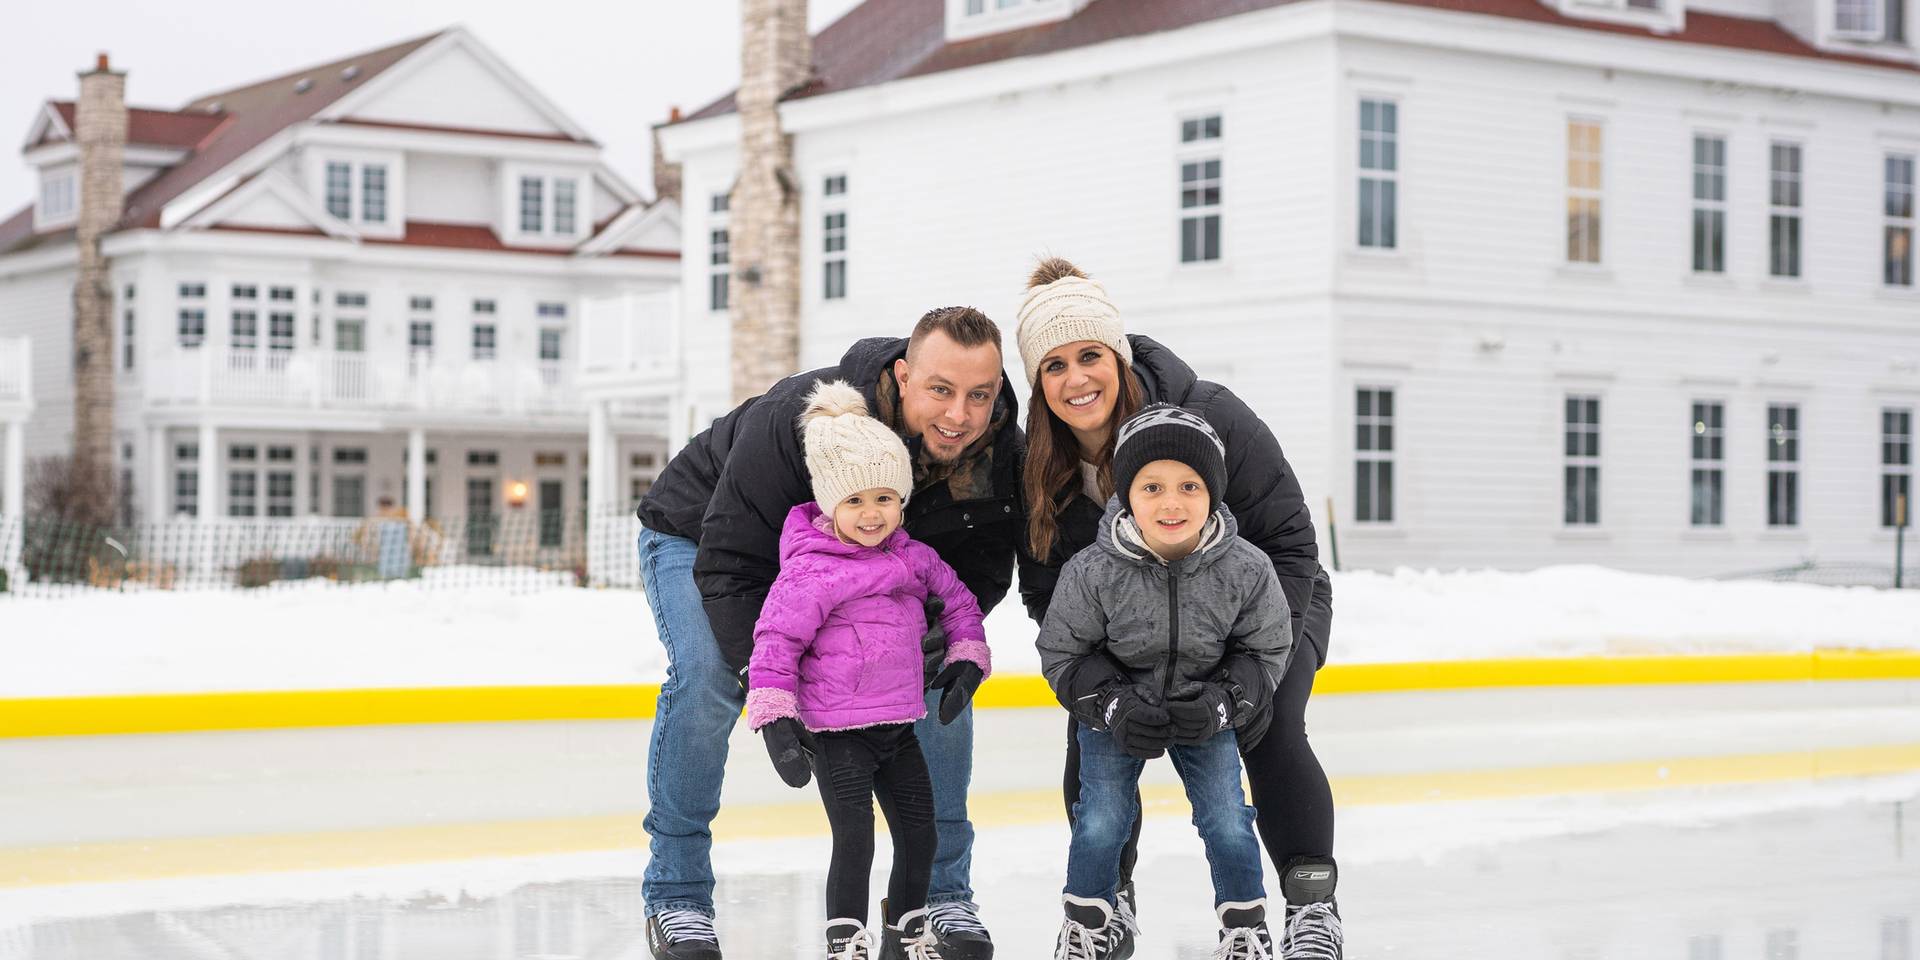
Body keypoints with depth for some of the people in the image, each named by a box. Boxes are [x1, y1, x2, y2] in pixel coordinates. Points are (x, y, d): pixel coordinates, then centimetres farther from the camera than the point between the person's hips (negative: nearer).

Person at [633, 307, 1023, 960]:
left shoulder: (1002, 455, -27)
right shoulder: (799, 421, -42)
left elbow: (983, 566, -12)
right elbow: (730, 562, -37)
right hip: (702, 534, -4)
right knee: (705, 677, -28)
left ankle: (942, 891, 2)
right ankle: (676, 893, -10)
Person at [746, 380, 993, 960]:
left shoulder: (913, 558, 4)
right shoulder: (811, 572, -17)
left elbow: (958, 601, 20)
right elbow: (775, 641, -17)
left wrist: (966, 658, 9)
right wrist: (775, 716, -21)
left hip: (899, 725, 7)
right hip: (837, 731, -7)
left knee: (920, 833, 11)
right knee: (854, 841, -12)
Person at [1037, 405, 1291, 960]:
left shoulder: (1245, 570, -22)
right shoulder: (1092, 573, -26)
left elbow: (1266, 652, -7)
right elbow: (1061, 652, -12)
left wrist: (1222, 704, -20)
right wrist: (1111, 705, -24)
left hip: (1205, 712, 1)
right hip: (1116, 713, -1)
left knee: (1227, 824, -3)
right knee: (1100, 825, -5)